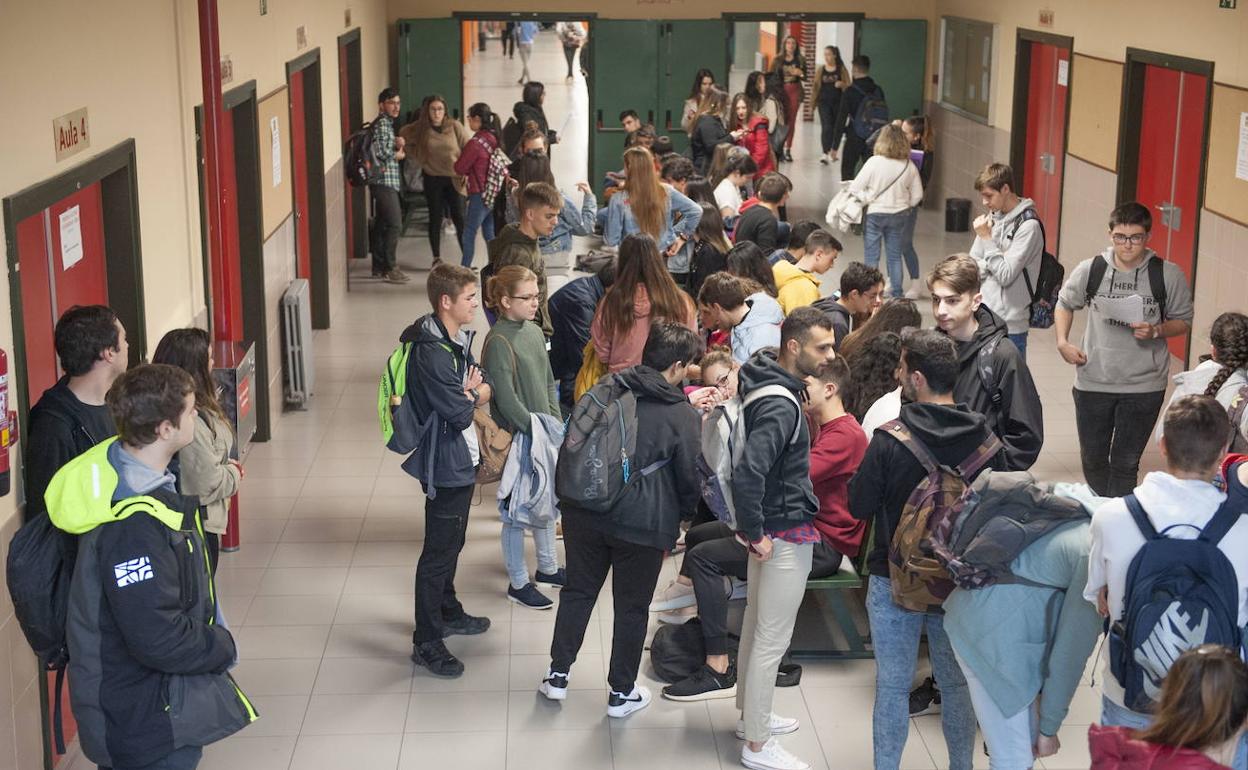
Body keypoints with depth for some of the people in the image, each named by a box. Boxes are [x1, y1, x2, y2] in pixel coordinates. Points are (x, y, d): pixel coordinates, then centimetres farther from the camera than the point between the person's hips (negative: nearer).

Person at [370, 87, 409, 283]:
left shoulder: (388, 123, 19)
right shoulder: (382, 123, -12)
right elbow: (379, 151, -22)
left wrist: (398, 144, 0)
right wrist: (397, 154, -4)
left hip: (388, 181, 10)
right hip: (384, 181, -10)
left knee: (383, 225, 12)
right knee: (394, 224, -10)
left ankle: (379, 267, 17)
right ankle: (389, 268, -7)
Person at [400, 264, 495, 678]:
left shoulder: (458, 340, 5)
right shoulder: (430, 352, -27)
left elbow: (486, 388, 8)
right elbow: (460, 411, -26)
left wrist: (471, 391, -14)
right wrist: (472, 395, -6)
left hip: (462, 460, 10)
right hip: (445, 464, -10)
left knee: (451, 544, 24)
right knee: (438, 553, -2)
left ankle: (448, 612, 41)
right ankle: (426, 642, 7)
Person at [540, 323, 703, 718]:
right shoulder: (683, 415, -10)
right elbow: (690, 481, -2)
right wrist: (679, 510, 17)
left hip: (584, 511, 4)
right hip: (642, 522, -4)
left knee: (578, 591, 19)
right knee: (632, 607, 11)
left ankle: (558, 674, 28)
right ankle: (621, 692, 22)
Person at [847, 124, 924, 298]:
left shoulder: (874, 162, -15)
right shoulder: (909, 166, -7)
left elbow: (854, 189, -13)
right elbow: (917, 196, 1)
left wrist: (868, 198, 1)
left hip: (875, 214, -3)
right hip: (900, 215, 3)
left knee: (871, 257, 7)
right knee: (895, 256, 14)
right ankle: (897, 293, 19)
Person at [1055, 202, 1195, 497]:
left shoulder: (1168, 275, -8)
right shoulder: (1090, 270, -4)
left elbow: (1183, 322, 3)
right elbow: (1065, 304, 14)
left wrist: (1155, 331, -17)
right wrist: (1063, 342, 0)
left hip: (1144, 385, -2)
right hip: (1093, 381, 2)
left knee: (1125, 464, 3)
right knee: (1093, 459, 15)